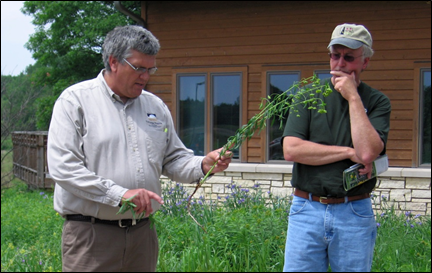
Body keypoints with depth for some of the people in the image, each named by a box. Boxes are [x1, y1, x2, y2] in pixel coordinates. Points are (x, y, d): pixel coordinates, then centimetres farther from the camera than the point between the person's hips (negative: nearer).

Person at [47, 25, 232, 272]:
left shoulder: (156, 106, 13)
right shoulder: (75, 100, -4)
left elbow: (174, 159, 17)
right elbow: (63, 166, -14)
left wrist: (204, 165, -5)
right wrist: (119, 194, -20)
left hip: (143, 232, 5)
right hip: (91, 233, -5)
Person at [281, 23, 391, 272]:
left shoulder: (377, 102, 2)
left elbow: (368, 152, -16)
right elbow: (291, 149, -8)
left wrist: (353, 97, -11)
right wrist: (349, 152, -11)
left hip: (355, 214, 0)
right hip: (307, 210, 1)